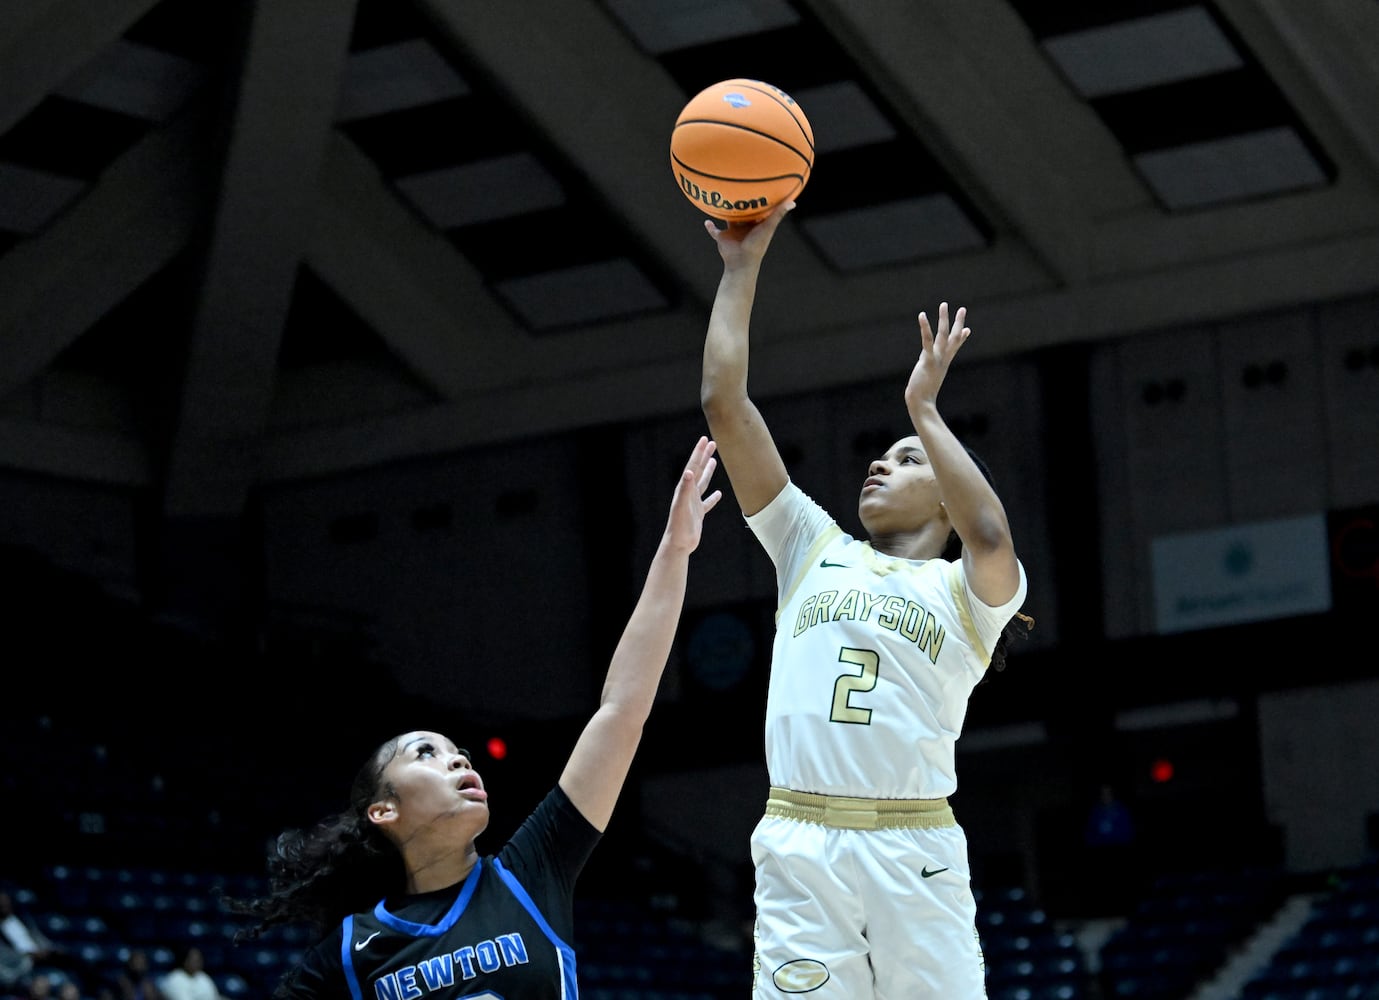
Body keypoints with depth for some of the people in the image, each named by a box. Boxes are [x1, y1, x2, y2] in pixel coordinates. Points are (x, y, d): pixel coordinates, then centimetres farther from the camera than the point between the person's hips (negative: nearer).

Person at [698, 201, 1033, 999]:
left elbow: (990, 535, -16)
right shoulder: (814, 549, 19)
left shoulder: (969, 593, 10)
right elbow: (724, 401, 15)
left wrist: (925, 410, -5)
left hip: (917, 852, -2)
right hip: (799, 850, 2)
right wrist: (743, 264, 14)